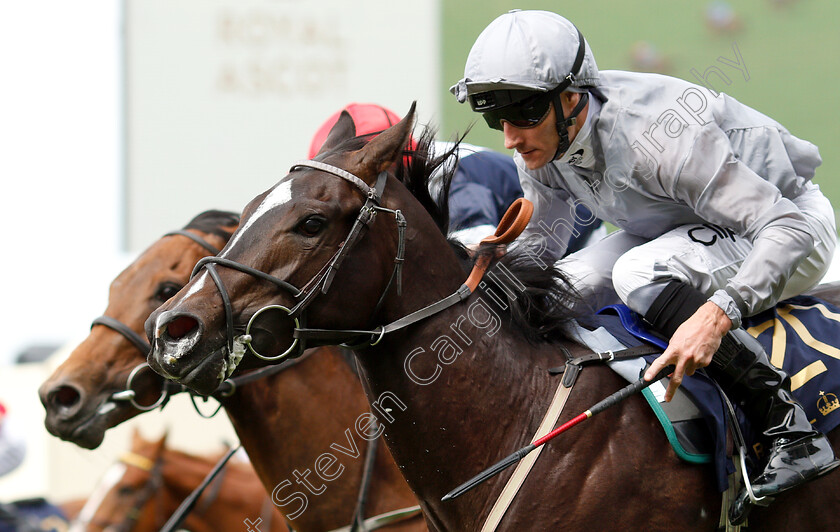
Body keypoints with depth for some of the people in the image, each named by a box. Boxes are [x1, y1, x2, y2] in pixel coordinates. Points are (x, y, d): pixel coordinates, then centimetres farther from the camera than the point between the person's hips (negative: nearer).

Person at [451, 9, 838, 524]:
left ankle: (791, 429, -29)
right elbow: (535, 242, 7)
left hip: (794, 225, -8)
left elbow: (789, 228, -38)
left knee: (641, 275, -35)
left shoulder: (656, 137, -35)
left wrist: (716, 314, -53)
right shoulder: (543, 145, -11)